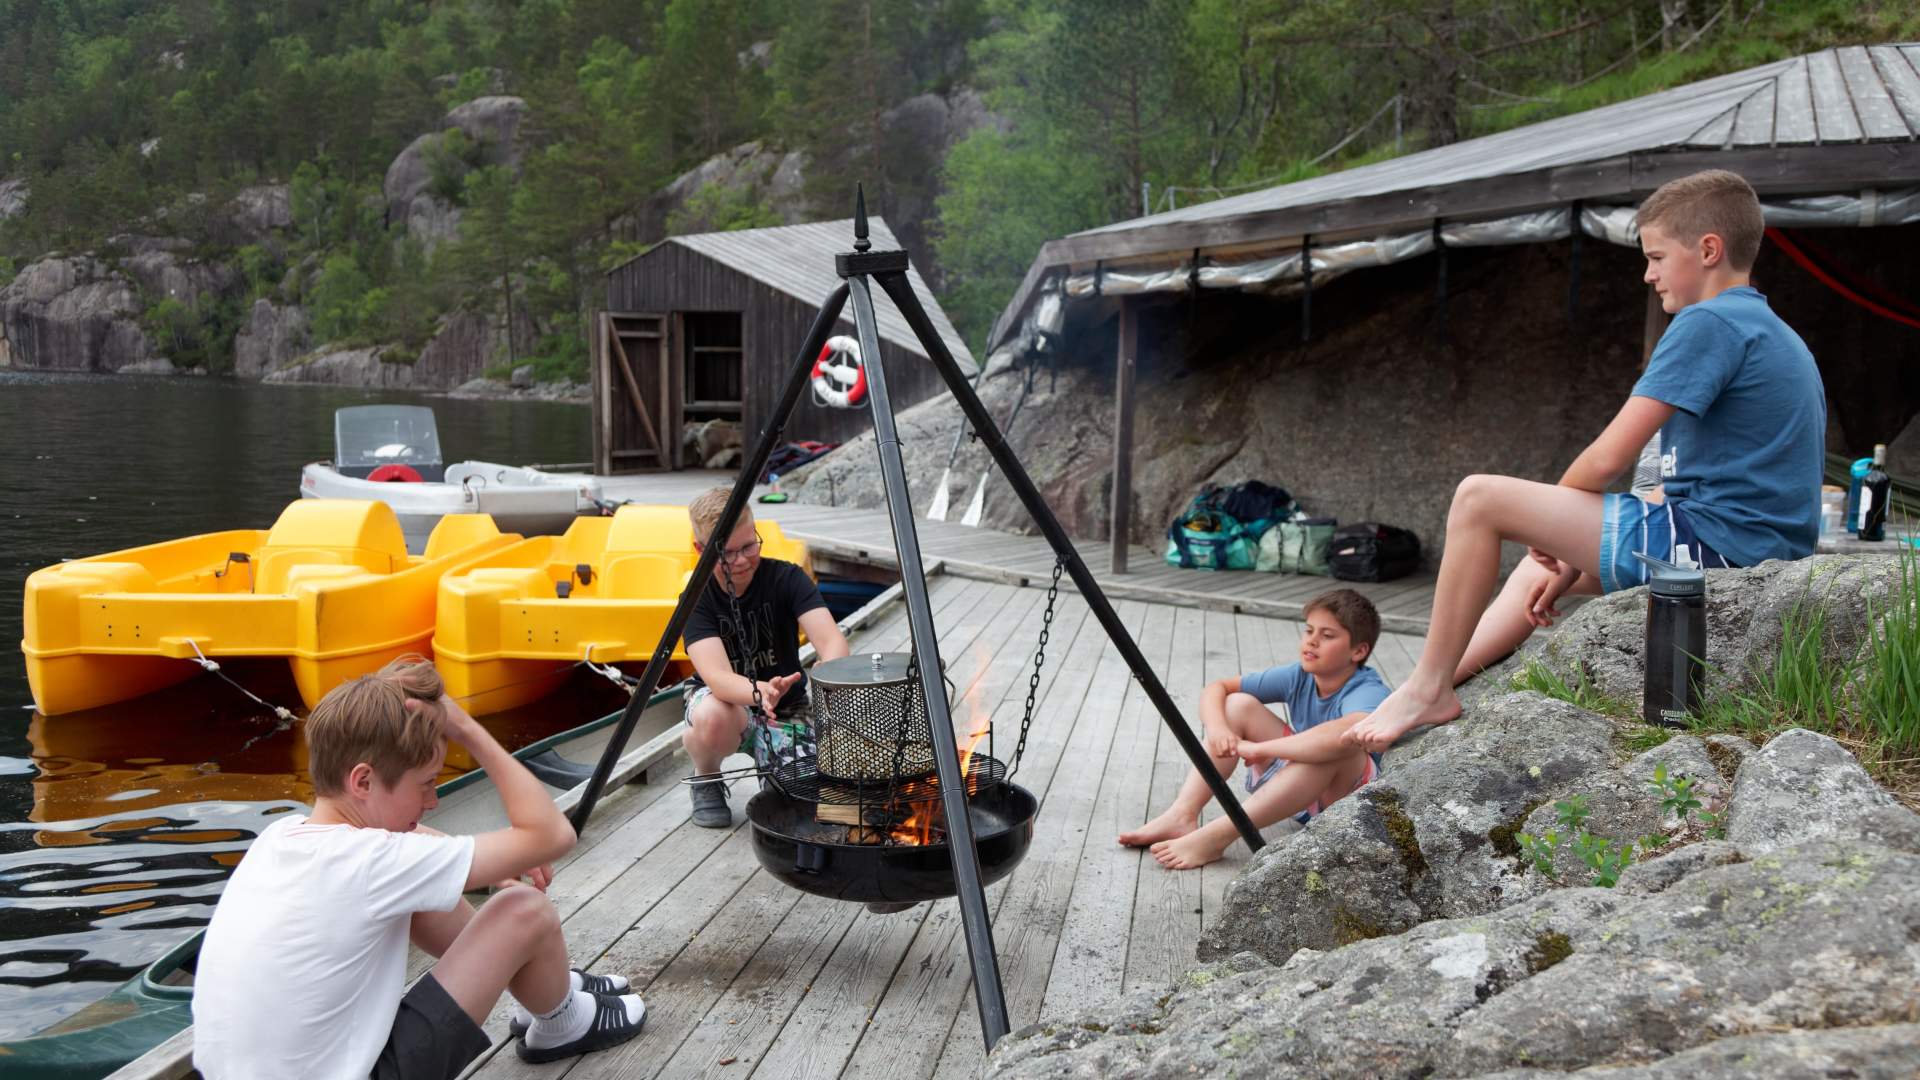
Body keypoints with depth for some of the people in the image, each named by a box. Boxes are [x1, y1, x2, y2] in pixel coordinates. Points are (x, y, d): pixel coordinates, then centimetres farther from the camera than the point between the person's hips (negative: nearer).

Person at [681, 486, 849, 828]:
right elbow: (717, 677, -32)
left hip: (786, 711, 1)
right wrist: (760, 692, -54)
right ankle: (706, 780, -3)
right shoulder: (697, 599, -17)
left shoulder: (786, 578, -15)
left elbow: (831, 639, -28)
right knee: (713, 717, -37)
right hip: (726, 702, -1)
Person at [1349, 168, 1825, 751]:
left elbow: (1606, 460, -17)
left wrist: (1549, 514, 5)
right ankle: (1434, 688, 22)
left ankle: (1429, 687, -3)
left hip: (1710, 541, -11)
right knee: (1541, 566, 27)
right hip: (1759, 548, 11)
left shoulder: (1708, 324, -13)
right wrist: (1569, 556, 16)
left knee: (1479, 499, -10)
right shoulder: (1776, 334, 19)